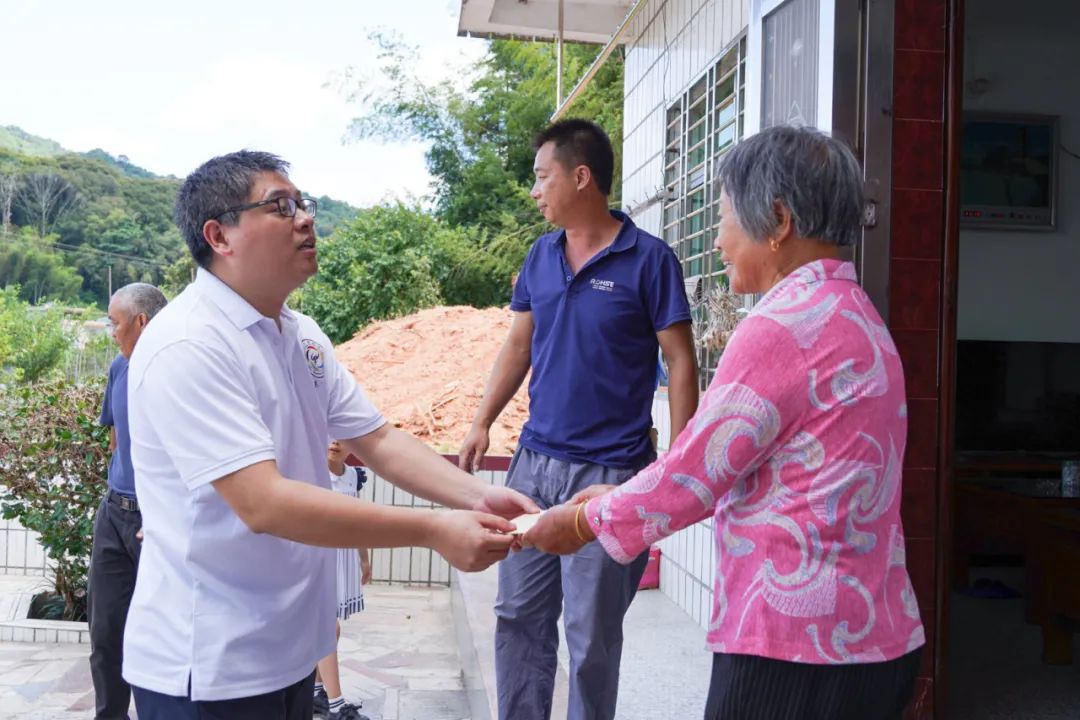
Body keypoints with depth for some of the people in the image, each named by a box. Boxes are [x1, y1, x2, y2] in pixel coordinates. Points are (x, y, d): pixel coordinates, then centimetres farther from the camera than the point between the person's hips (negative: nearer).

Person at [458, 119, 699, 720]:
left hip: (610, 472, -6)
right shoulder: (541, 255, 9)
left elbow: (681, 362, -7)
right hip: (535, 461, 6)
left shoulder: (649, 258, -8)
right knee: (519, 617, 13)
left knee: (591, 634, 5)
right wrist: (483, 423, 7)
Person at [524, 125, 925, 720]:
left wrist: (585, 522, 3)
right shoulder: (853, 314, 12)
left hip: (796, 647, -9)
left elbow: (693, 475, -13)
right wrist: (619, 497, 16)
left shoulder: (784, 325, -18)